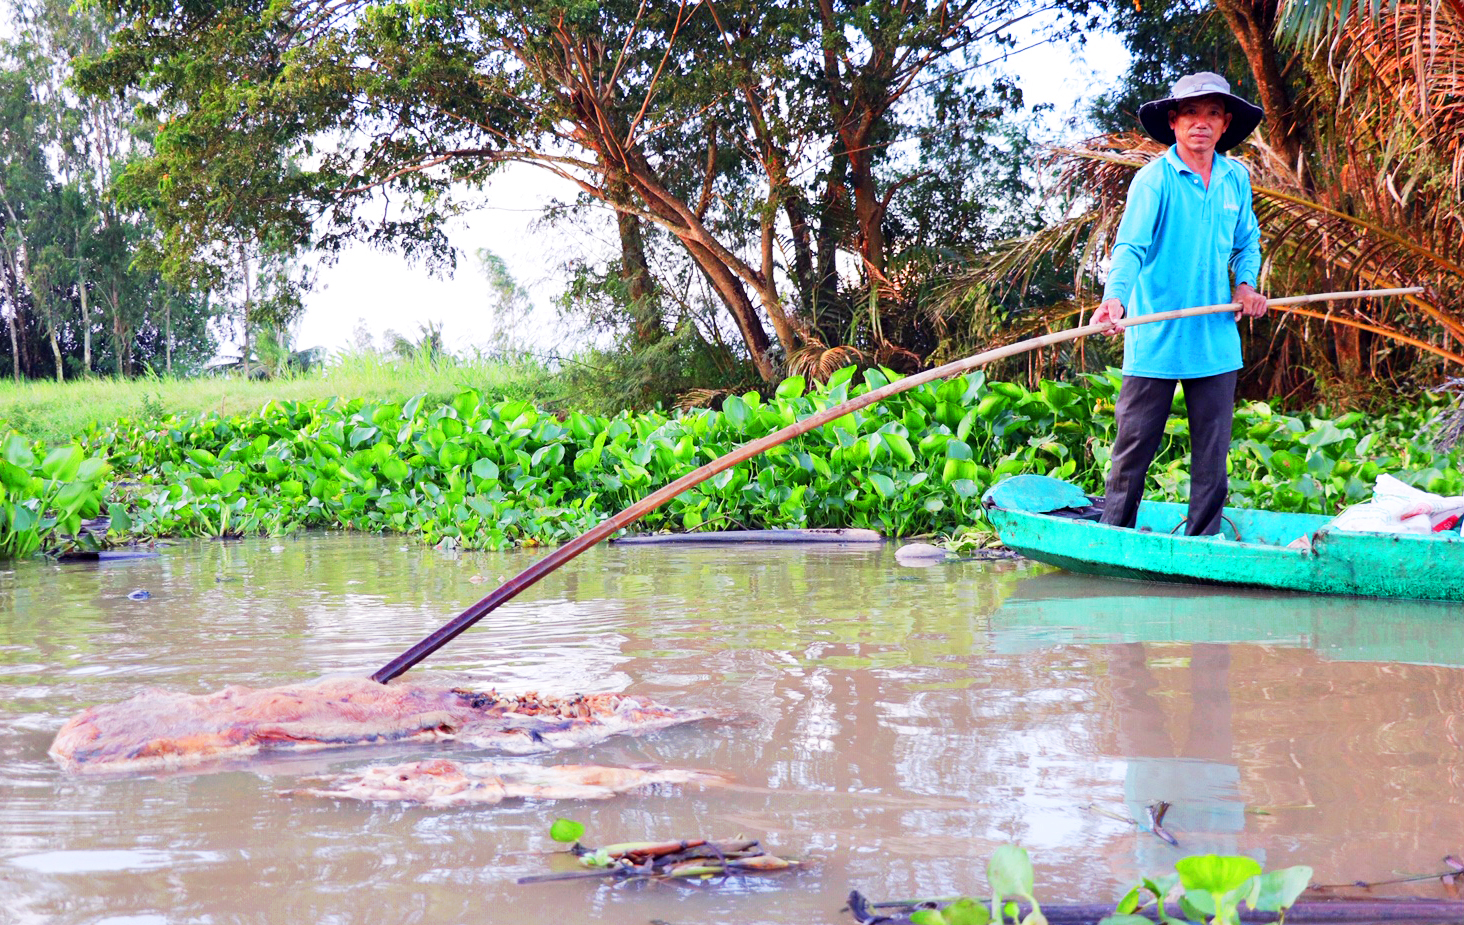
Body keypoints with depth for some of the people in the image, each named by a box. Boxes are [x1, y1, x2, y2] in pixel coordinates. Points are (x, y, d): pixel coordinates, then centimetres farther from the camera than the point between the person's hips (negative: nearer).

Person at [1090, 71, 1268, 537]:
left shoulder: (1236, 178, 9)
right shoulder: (1154, 179, -8)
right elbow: (1131, 245, -19)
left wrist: (1246, 283, 3)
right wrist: (1115, 298, -36)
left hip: (1216, 338, 5)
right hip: (1154, 341, -5)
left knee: (1213, 450, 7)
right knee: (1135, 444, 1)